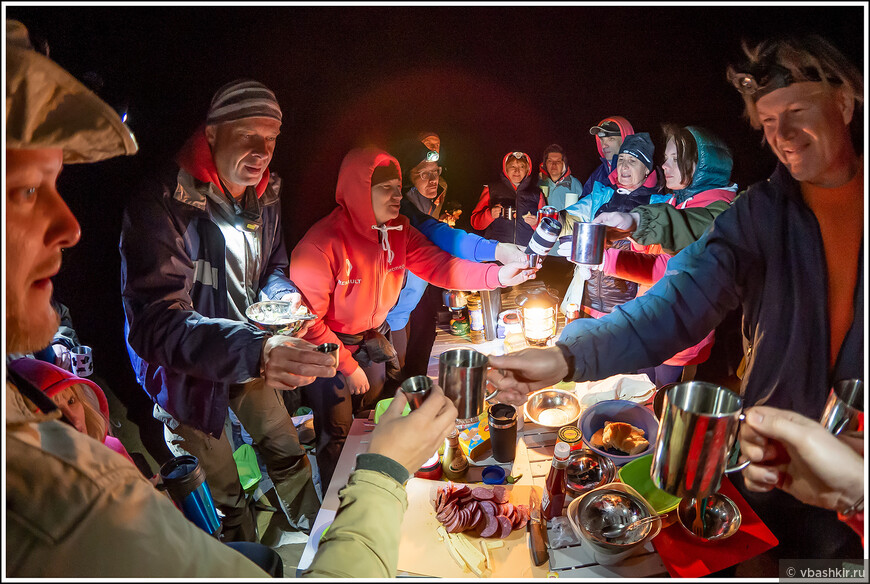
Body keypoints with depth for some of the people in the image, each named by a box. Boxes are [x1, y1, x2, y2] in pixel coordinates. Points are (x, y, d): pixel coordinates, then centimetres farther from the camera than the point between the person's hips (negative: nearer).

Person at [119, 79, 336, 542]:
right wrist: (255, 351, -51)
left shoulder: (264, 197, -4)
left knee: (286, 451, 21)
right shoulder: (161, 207, -27)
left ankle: (312, 535, 48)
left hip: (250, 355, 6)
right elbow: (154, 323, -35)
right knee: (222, 496, 8)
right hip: (186, 369, -6)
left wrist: (283, 296, -14)